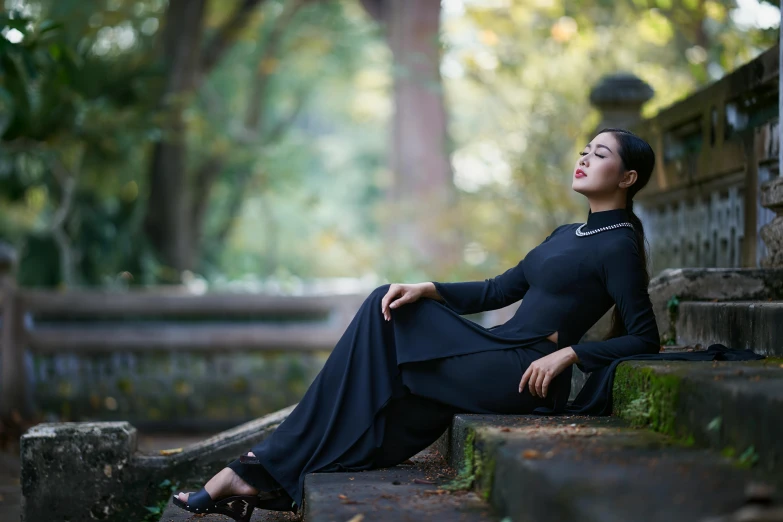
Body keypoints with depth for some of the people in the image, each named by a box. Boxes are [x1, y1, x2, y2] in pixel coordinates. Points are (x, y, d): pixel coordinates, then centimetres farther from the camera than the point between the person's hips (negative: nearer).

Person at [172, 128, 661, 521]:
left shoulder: (618, 245, -6)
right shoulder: (567, 234, 21)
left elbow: (645, 339, -12)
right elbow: (497, 291, 19)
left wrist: (566, 354, -18)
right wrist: (426, 290, 5)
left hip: (525, 375, -8)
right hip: (498, 355, 8)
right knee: (389, 306, -2)